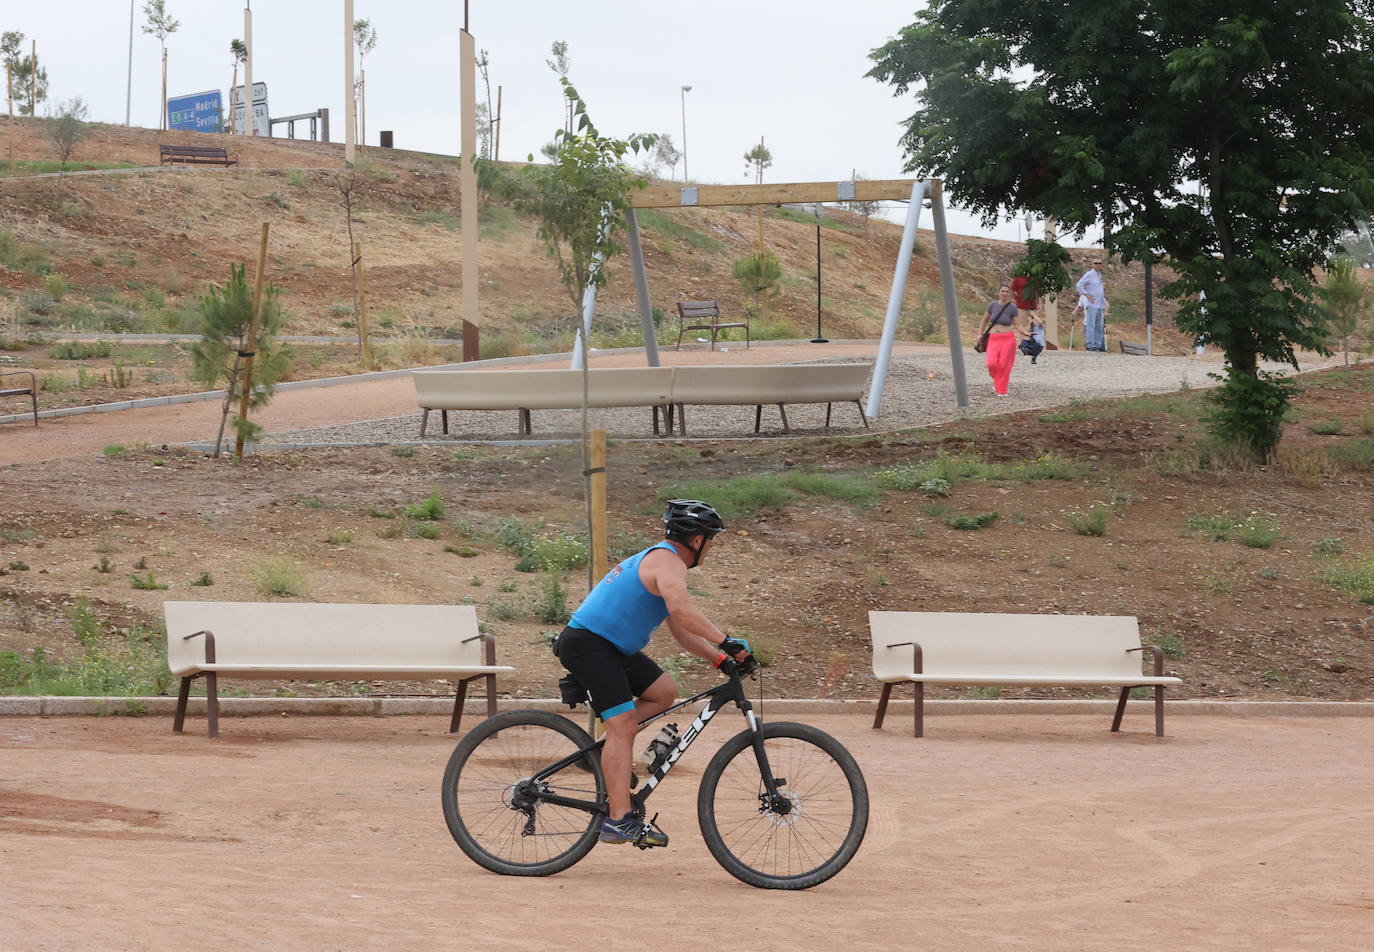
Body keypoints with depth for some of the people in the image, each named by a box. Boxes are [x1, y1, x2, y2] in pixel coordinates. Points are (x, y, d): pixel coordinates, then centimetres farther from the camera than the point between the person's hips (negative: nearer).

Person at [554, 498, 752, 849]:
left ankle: (609, 753, 8)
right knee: (624, 724, -17)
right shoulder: (668, 561, -12)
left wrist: (721, 660, 10)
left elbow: (682, 630, 21)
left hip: (612, 647, 10)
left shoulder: (660, 560, 21)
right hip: (586, 644, -10)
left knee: (665, 692, 7)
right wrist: (724, 642, -32)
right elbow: (681, 608, -32)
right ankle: (619, 820, -21)